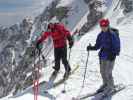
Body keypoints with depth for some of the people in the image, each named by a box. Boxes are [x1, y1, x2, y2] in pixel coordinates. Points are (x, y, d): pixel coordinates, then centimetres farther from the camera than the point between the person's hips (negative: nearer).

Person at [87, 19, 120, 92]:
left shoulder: (112, 35, -11)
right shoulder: (100, 35, 7)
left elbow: (117, 46, -10)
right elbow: (97, 46, 14)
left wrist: (114, 54, -20)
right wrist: (91, 48, -1)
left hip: (110, 56, -6)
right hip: (102, 56, 7)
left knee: (108, 72, -5)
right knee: (102, 71, 15)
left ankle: (111, 87, 14)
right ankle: (105, 84, 36)